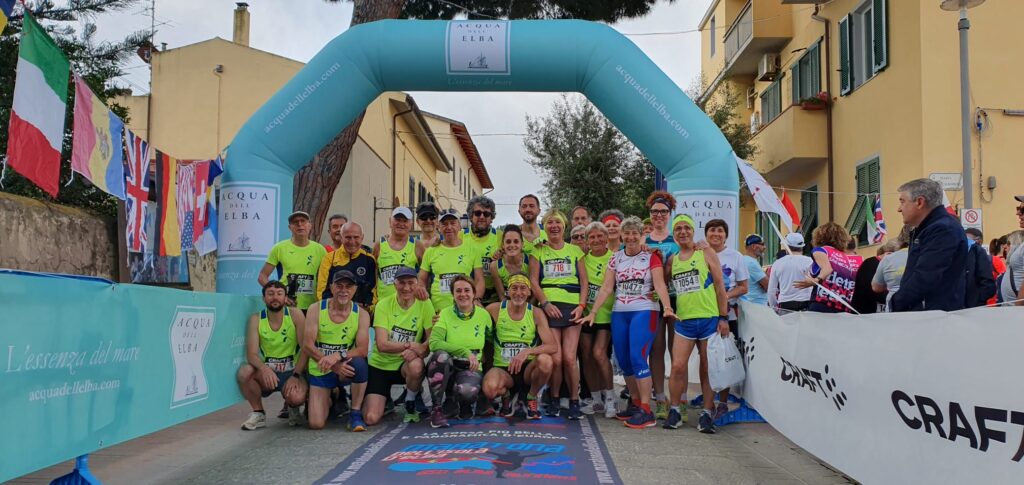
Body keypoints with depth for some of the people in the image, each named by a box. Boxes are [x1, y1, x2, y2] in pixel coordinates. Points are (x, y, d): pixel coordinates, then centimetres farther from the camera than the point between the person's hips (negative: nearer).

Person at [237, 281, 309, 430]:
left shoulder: (295, 315, -7)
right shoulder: (256, 319, -3)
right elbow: (251, 354, -11)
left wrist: (295, 376, -20)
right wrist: (264, 368, -32)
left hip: (292, 371, -2)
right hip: (267, 372, 2)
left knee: (296, 397, -32)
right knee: (244, 371, -29)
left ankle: (293, 408, 10)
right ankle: (258, 413, -4)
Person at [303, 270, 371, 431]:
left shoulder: (361, 314, -7)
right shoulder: (316, 309, -8)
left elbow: (362, 350, -15)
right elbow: (307, 345, -14)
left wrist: (338, 355, -33)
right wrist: (334, 366, -26)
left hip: (346, 369, 0)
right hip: (320, 371, 0)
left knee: (359, 363, -36)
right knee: (315, 424, -12)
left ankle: (356, 414, -16)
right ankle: (329, 399, 26)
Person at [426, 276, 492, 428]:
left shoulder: (484, 315, 2)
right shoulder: (445, 314, -4)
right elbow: (434, 343, -19)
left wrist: (481, 358, -2)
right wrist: (465, 352, -25)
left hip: (471, 369, 0)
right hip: (446, 368, 0)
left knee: (467, 391, -35)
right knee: (441, 355, -36)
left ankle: (464, 404, 6)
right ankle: (437, 409, -20)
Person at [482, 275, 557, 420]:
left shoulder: (536, 313, -5)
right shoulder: (495, 309, -5)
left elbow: (553, 346, -14)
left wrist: (527, 351, -29)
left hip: (527, 367, 1)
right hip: (502, 368, -1)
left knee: (545, 361, -33)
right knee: (490, 388, -35)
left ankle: (531, 398, -2)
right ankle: (506, 396, 6)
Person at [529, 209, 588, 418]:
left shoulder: (575, 251, 15)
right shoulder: (538, 251, 12)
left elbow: (584, 281, 12)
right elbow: (533, 281, 4)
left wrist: (581, 305, -2)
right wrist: (546, 303, -8)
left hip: (572, 308, 1)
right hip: (549, 308, -1)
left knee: (569, 358, -9)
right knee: (556, 359, -8)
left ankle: (574, 401, 6)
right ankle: (554, 400, 11)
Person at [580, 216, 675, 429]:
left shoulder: (651, 256, 1)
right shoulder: (615, 258, 11)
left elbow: (660, 285, -10)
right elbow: (606, 288, 6)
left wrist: (667, 308, -26)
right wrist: (592, 312, -2)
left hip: (644, 311, -5)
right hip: (619, 313, 5)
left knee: (638, 358, -15)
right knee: (624, 361, 7)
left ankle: (646, 411, -11)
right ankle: (634, 403, 22)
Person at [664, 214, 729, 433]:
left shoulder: (706, 254, 1)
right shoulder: (671, 261, 11)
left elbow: (720, 287, -1)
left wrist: (724, 318, -6)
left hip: (709, 319, -3)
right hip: (684, 321, 3)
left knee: (708, 369, 3)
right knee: (678, 367, -3)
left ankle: (707, 413, 12)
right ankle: (676, 410, 11)